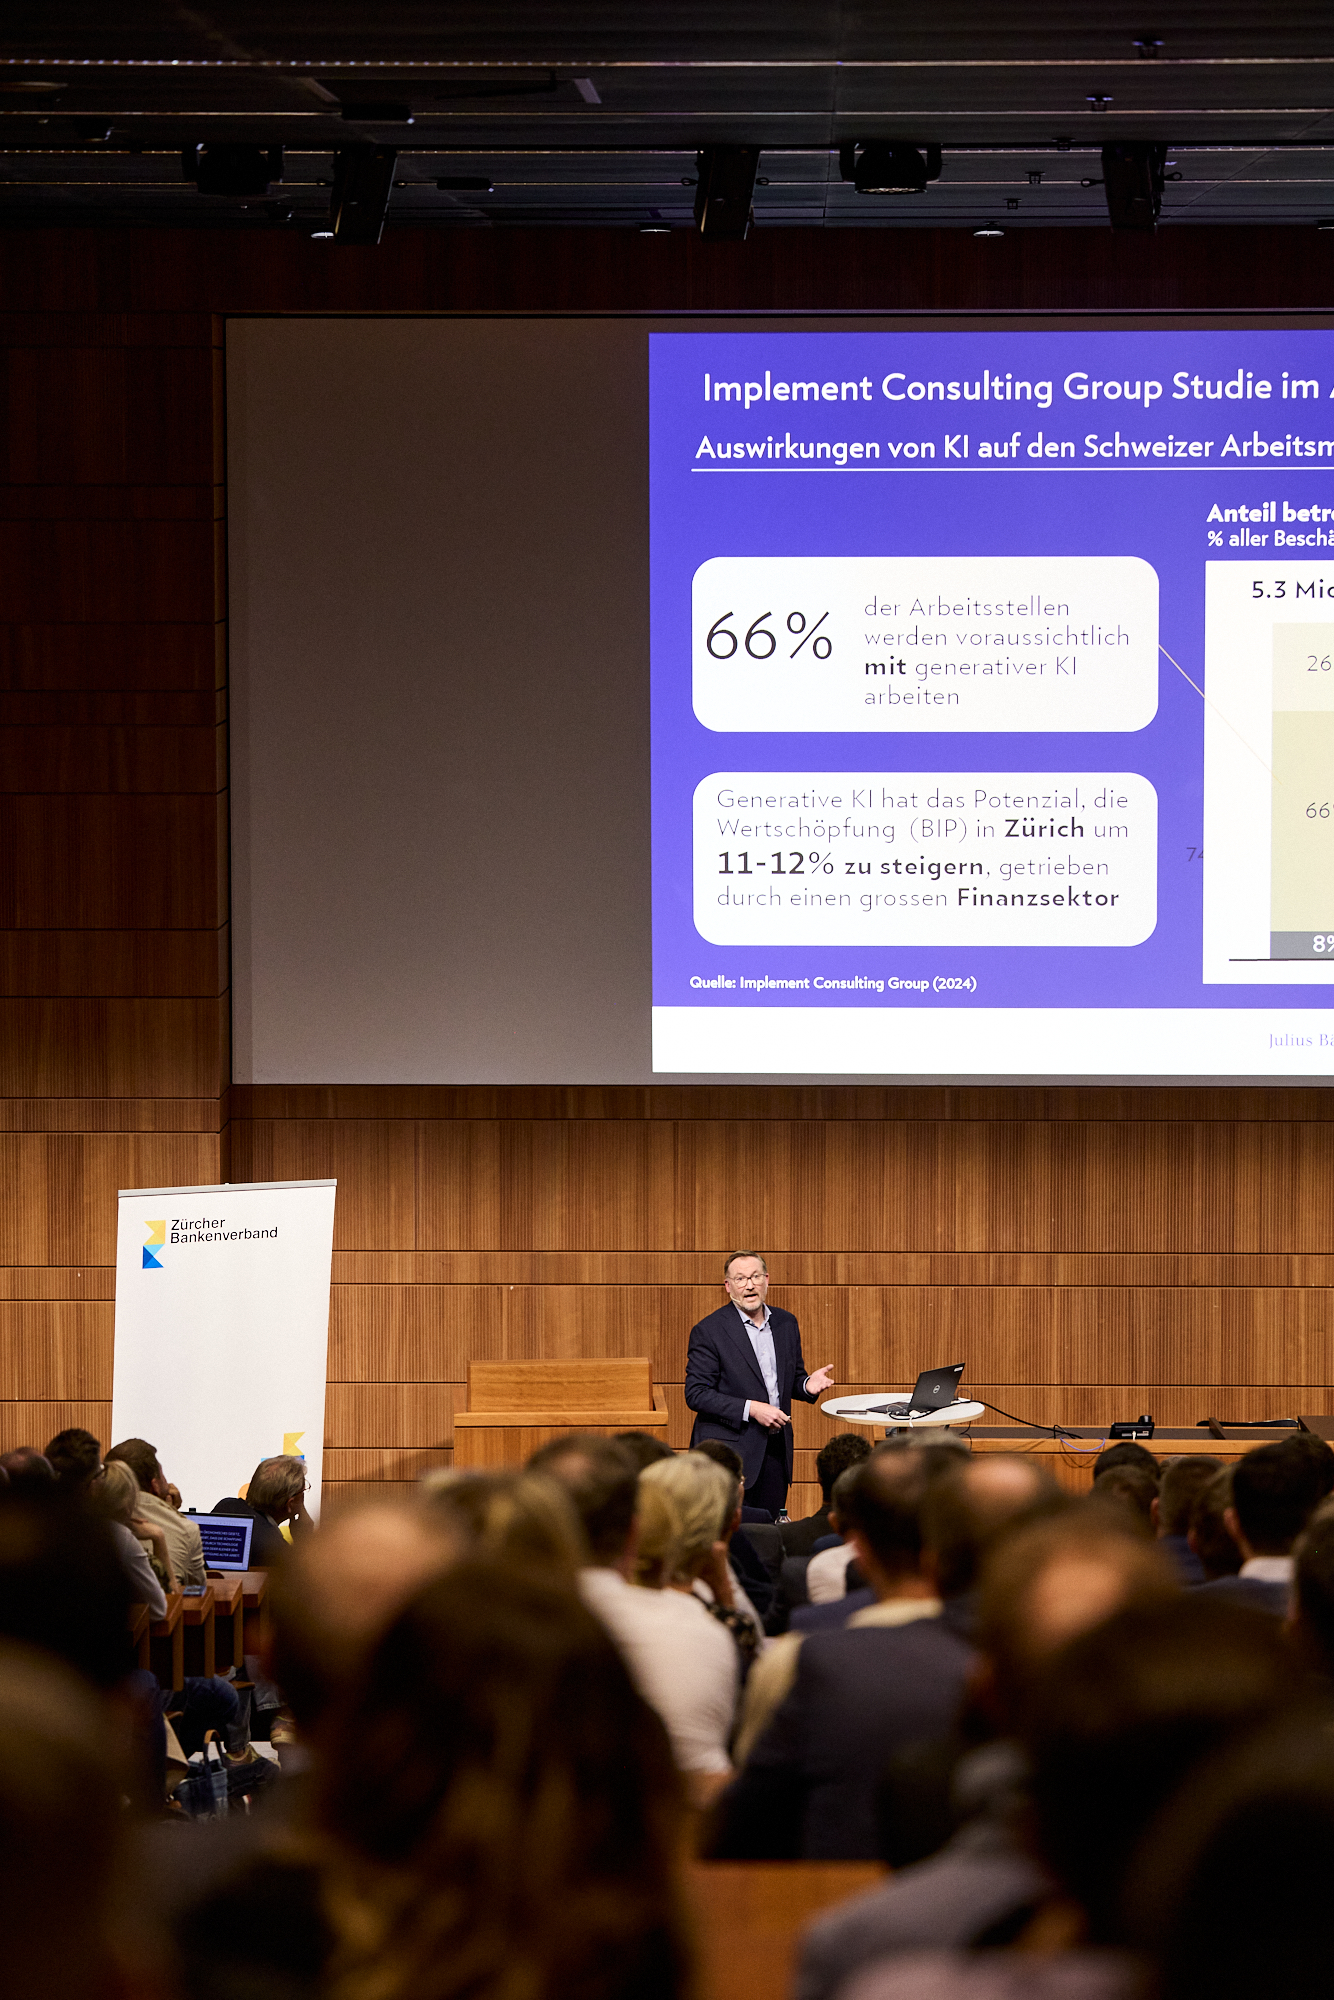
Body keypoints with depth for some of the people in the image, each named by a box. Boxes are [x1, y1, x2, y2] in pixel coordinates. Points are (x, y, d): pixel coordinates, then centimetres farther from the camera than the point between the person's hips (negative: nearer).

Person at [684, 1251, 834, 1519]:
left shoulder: (786, 1324, 10)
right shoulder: (709, 1331, -7)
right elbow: (696, 1395, -10)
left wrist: (808, 1385, -5)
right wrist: (751, 1409, -18)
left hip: (776, 1450, 5)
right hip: (730, 1450, -5)